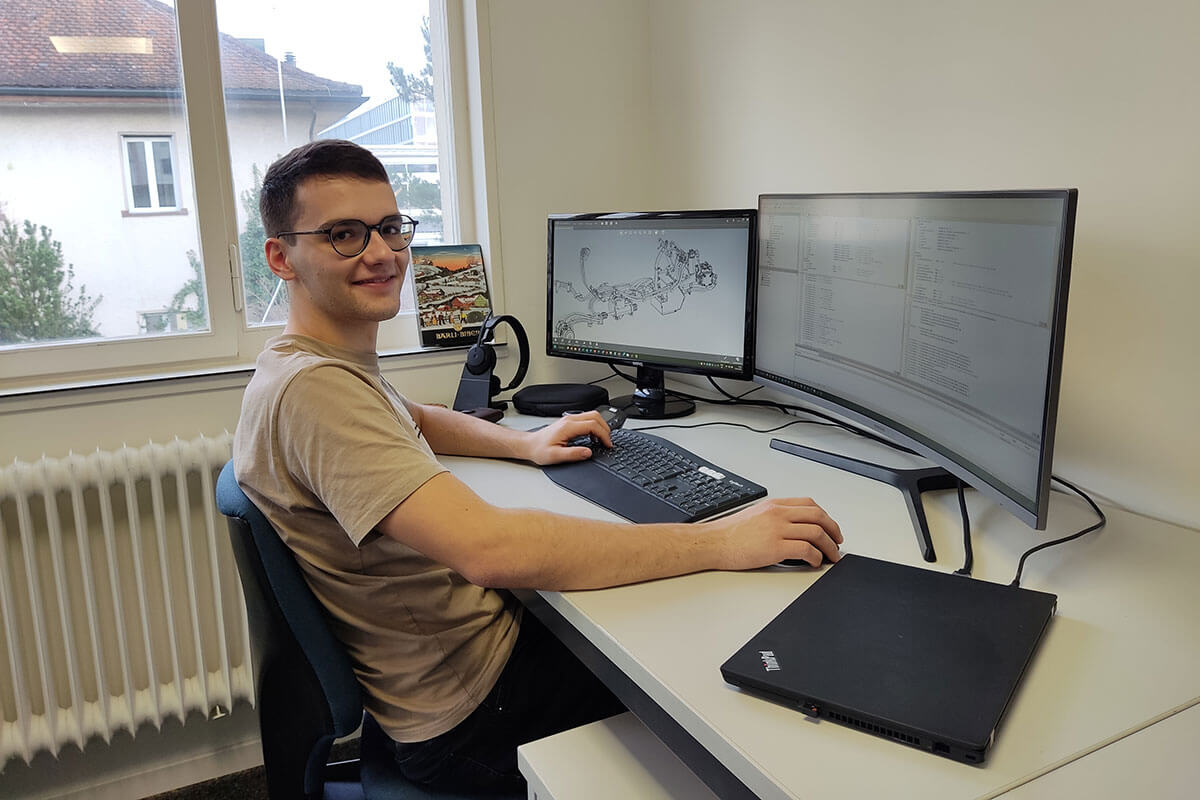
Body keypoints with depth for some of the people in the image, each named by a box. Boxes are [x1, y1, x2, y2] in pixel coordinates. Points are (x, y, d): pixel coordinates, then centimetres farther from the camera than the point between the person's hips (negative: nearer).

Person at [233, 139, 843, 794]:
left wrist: (525, 443, 10)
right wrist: (720, 542, -33)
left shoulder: (335, 364, 6)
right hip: (464, 719, -9)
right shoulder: (312, 389, -28)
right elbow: (490, 548, -39)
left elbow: (413, 420, 28)